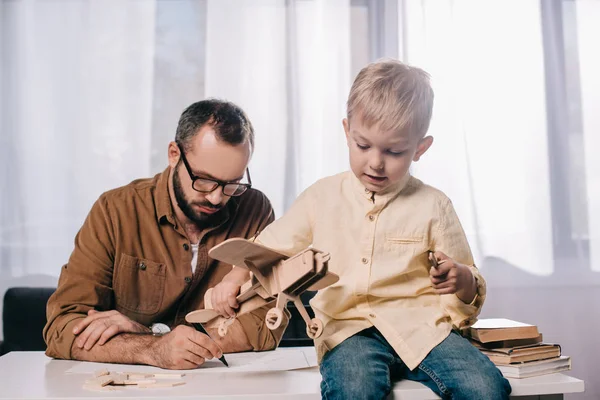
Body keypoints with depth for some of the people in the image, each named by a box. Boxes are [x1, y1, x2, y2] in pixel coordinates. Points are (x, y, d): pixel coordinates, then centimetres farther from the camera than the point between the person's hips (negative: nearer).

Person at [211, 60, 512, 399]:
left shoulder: (433, 205, 9)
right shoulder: (323, 197, 11)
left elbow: (470, 290, 14)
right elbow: (271, 246, 20)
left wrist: (461, 279, -10)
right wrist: (238, 274, 0)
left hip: (422, 324, 2)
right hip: (349, 329, -1)